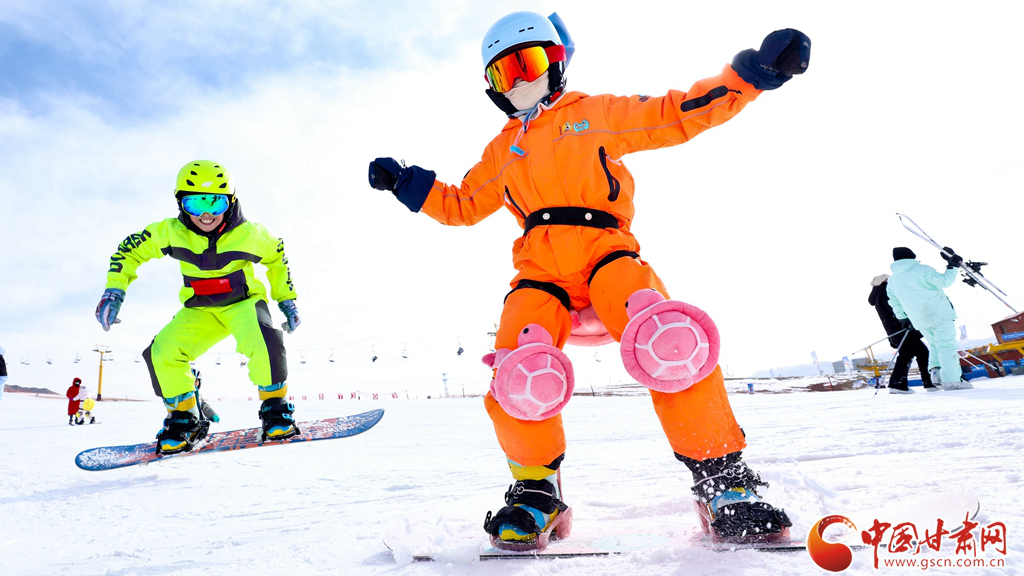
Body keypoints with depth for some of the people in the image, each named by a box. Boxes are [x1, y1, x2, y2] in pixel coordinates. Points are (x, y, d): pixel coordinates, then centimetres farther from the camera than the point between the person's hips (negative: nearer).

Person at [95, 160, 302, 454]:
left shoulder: (248, 234, -16)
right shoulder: (171, 232, -12)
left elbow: (276, 256, 4)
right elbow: (130, 250, 2)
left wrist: (286, 299, 5)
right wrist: (114, 291, -9)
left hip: (243, 302, -3)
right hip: (200, 311, 3)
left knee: (263, 341, -34)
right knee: (163, 352, -19)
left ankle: (275, 408, -12)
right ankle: (183, 418, 5)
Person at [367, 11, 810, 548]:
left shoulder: (596, 114, 19)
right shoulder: (503, 150, 30)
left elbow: (679, 115, 14)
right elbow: (461, 205, 36)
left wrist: (752, 72, 5)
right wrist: (406, 183, 25)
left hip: (605, 251, -2)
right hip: (539, 271, 3)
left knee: (672, 345, -34)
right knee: (521, 376, -28)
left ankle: (725, 485, -15)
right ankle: (536, 493, -1)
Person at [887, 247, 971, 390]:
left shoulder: (892, 280, 10)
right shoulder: (922, 269, -6)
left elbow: (894, 302, 16)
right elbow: (944, 281, -10)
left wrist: (903, 319, 24)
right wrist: (953, 268, 4)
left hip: (919, 321, 5)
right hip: (939, 314, -5)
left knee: (936, 345, 21)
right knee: (947, 345, -2)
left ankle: (935, 370, 2)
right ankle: (951, 380, -7)